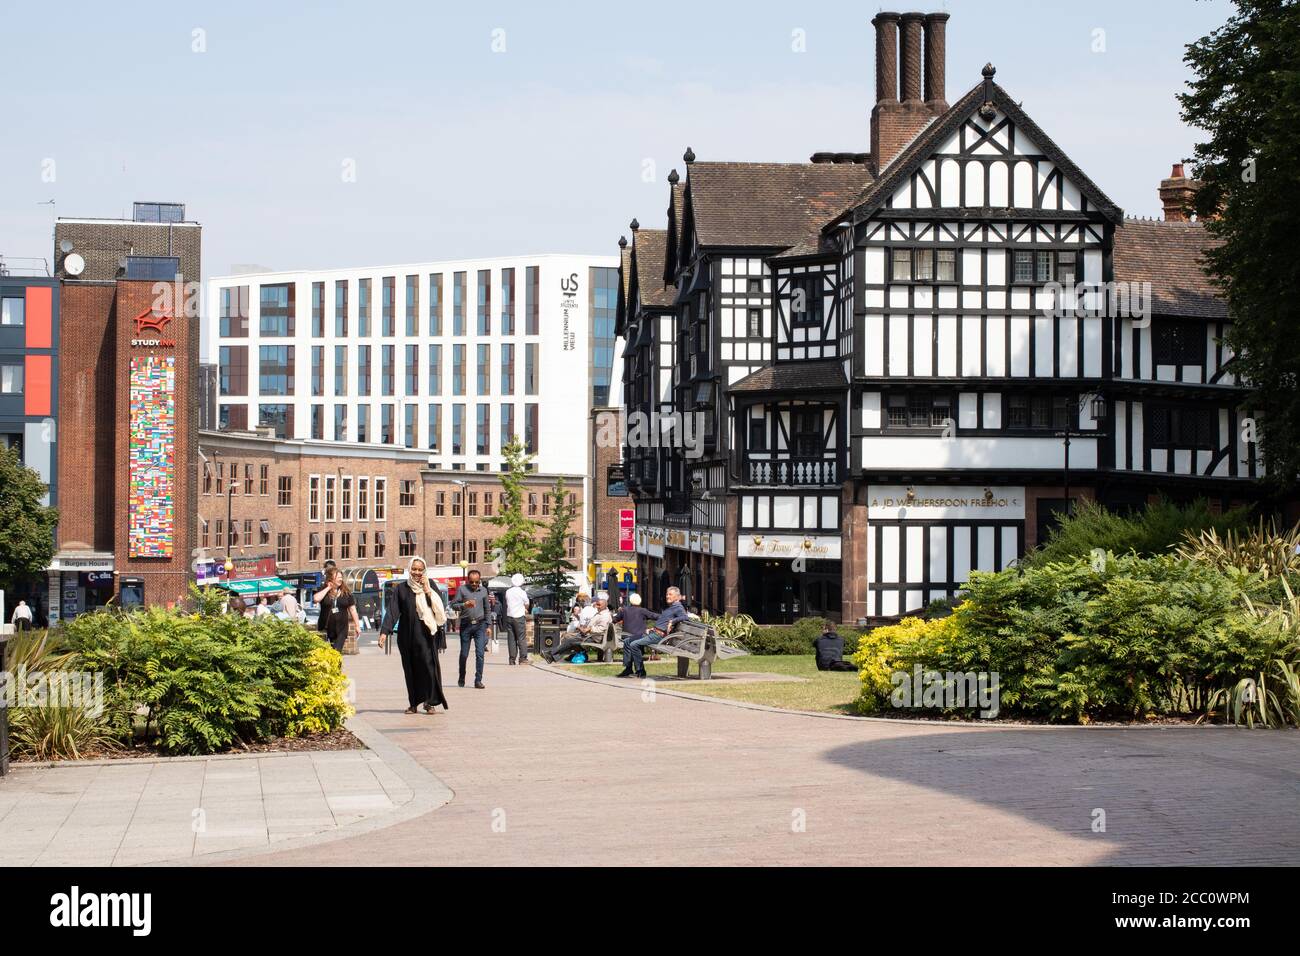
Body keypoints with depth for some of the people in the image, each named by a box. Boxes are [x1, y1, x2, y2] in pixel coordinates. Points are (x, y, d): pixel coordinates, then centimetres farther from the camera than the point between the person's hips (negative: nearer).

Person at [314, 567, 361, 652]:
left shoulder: (346, 593, 6)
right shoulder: (324, 591, 2)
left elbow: (352, 610, 10)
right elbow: (316, 599, -20)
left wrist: (357, 626, 7)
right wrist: (328, 588, -10)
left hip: (341, 629, 0)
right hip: (326, 628, 0)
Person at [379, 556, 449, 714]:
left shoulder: (430, 587, 6)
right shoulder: (401, 589, 4)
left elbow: (439, 609, -3)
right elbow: (392, 611, -3)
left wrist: (427, 591, -10)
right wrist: (384, 631, -13)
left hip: (426, 634, -1)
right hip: (407, 635, 1)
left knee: (428, 665, -10)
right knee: (410, 669, 4)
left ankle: (429, 701, -5)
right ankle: (413, 703, 10)